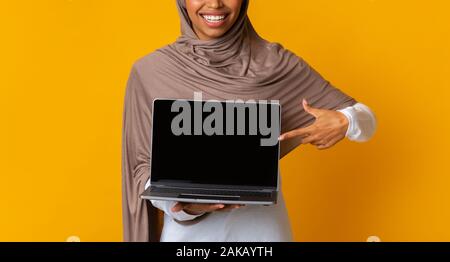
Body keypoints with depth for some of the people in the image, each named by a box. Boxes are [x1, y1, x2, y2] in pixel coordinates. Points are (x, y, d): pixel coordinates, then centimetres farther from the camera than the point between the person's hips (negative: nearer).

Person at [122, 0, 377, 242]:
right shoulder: (150, 71, -6)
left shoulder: (275, 62, -6)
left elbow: (365, 119, 0)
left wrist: (344, 122, -22)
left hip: (262, 226, 1)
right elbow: (144, 165, -1)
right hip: (189, 229, 0)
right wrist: (181, 202, -20)